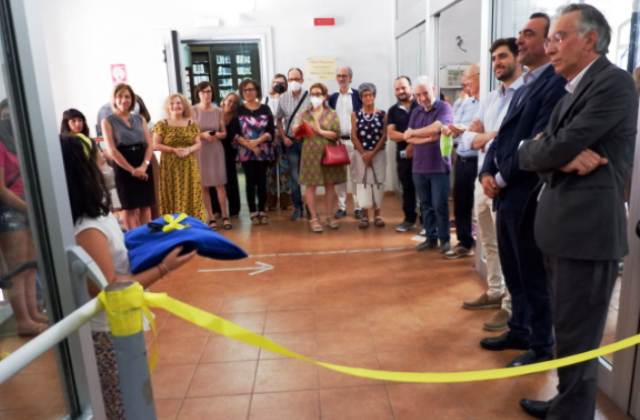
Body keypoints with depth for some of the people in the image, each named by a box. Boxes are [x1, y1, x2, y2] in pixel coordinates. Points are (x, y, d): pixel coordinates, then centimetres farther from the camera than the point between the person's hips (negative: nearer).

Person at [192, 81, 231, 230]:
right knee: (204, 185, 1)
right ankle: (211, 218, 10)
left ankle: (225, 216, 9)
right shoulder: (193, 111, -3)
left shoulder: (218, 111, 4)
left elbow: (224, 133, 9)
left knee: (220, 184, 2)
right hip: (199, 150, -1)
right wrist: (203, 135, -18)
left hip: (216, 149, 2)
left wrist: (218, 135, -13)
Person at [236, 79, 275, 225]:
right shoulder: (238, 110, 2)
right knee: (251, 182, 2)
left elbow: (271, 131, -1)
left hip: (263, 151, 1)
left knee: (262, 181, 4)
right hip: (246, 152, -1)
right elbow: (235, 134, -4)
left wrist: (258, 141, -15)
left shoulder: (265, 109, 6)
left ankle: (262, 211, 13)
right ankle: (253, 213, 10)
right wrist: (250, 145, -14)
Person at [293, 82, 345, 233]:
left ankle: (330, 216, 17)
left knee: (330, 185, 5)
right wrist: (297, 130, -18)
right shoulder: (304, 114, 6)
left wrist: (320, 131, -14)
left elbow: (336, 135, -5)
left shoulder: (332, 114, 4)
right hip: (310, 154, 0)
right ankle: (314, 219, 6)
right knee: (310, 185, -2)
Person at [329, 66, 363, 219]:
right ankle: (341, 207, 14)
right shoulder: (332, 97, 10)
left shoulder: (358, 95, 0)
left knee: (355, 175, 1)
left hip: (354, 140, -3)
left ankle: (358, 207, 10)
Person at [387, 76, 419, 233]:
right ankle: (409, 219, 24)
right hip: (403, 154, 4)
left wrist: (414, 144, -13)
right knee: (407, 188, 12)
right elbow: (391, 134, -1)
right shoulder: (393, 110, 9)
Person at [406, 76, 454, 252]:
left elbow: (435, 128, -20)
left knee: (440, 205, -2)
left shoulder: (444, 107, -5)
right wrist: (428, 138, -12)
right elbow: (408, 138, 4)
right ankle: (430, 237, 20)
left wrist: (413, 132, -5)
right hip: (419, 167, 5)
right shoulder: (415, 112, 12)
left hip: (439, 166, -5)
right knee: (425, 205, 10)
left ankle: (444, 239, 12)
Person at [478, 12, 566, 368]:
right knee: (513, 274, 19)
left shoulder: (556, 83, -14)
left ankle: (542, 347, 23)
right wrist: (487, 172, 0)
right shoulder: (525, 86, 16)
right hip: (506, 196, 9)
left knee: (535, 277, 5)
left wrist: (501, 179, -12)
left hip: (528, 197, -9)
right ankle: (519, 332, 36)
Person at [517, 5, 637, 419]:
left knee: (577, 337, 3)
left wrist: (556, 150, 2)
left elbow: (559, 148, -20)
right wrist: (562, 157, -10)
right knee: (570, 332, 20)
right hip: (562, 229, 9)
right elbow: (526, 154, 10)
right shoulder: (571, 93, 17)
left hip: (588, 230, -9)